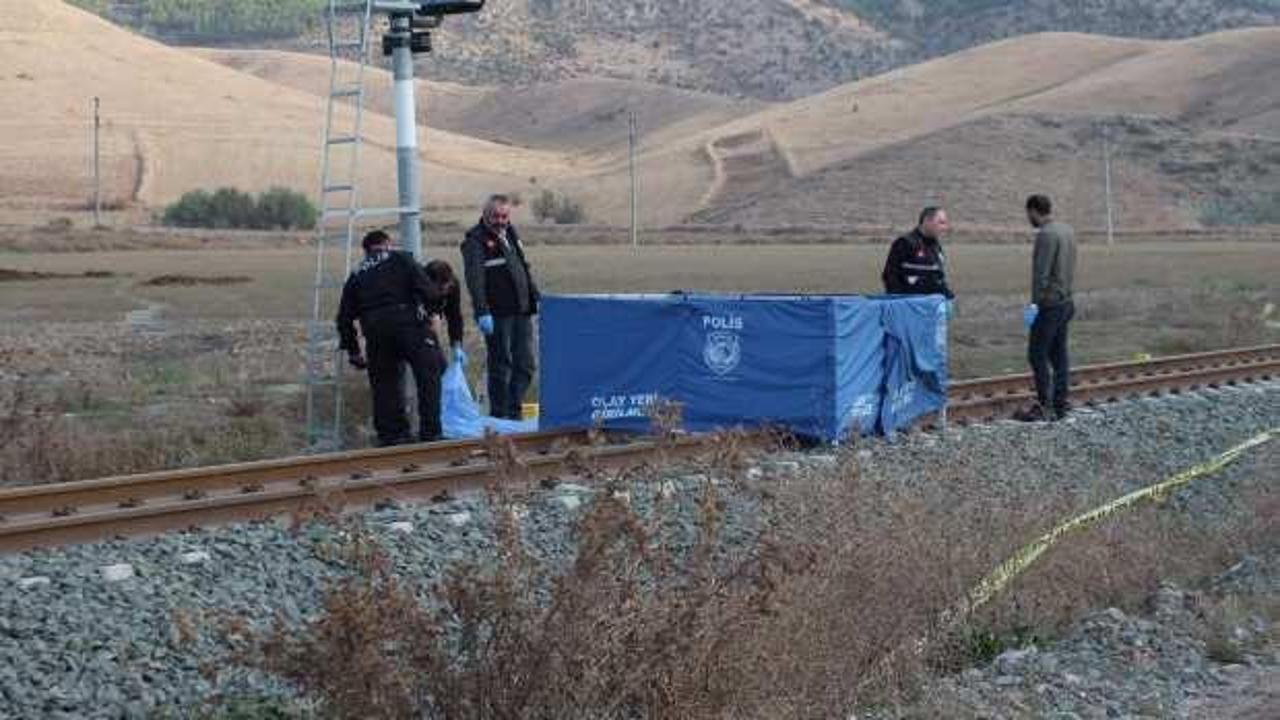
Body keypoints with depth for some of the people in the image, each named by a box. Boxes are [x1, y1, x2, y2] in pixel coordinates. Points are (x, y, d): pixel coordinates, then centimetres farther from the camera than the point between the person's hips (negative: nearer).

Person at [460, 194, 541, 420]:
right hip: (497, 314, -7)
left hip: (522, 311, 7)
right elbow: (475, 279, -19)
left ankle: (514, 413, 16)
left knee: (525, 365, 7)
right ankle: (499, 416, 7)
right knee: (500, 366, -1)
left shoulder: (511, 234, 17)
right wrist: (482, 312, -29)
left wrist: (536, 299, 21)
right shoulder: (476, 240, -8)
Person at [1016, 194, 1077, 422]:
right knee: (1058, 354, 11)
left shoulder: (1046, 234, -17)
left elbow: (1041, 272, -22)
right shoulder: (1068, 230, 11)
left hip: (1049, 303, -9)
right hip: (1065, 301, 9)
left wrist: (1034, 303, -21)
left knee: (1037, 355, -5)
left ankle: (1044, 406, -5)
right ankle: (1060, 405, 12)